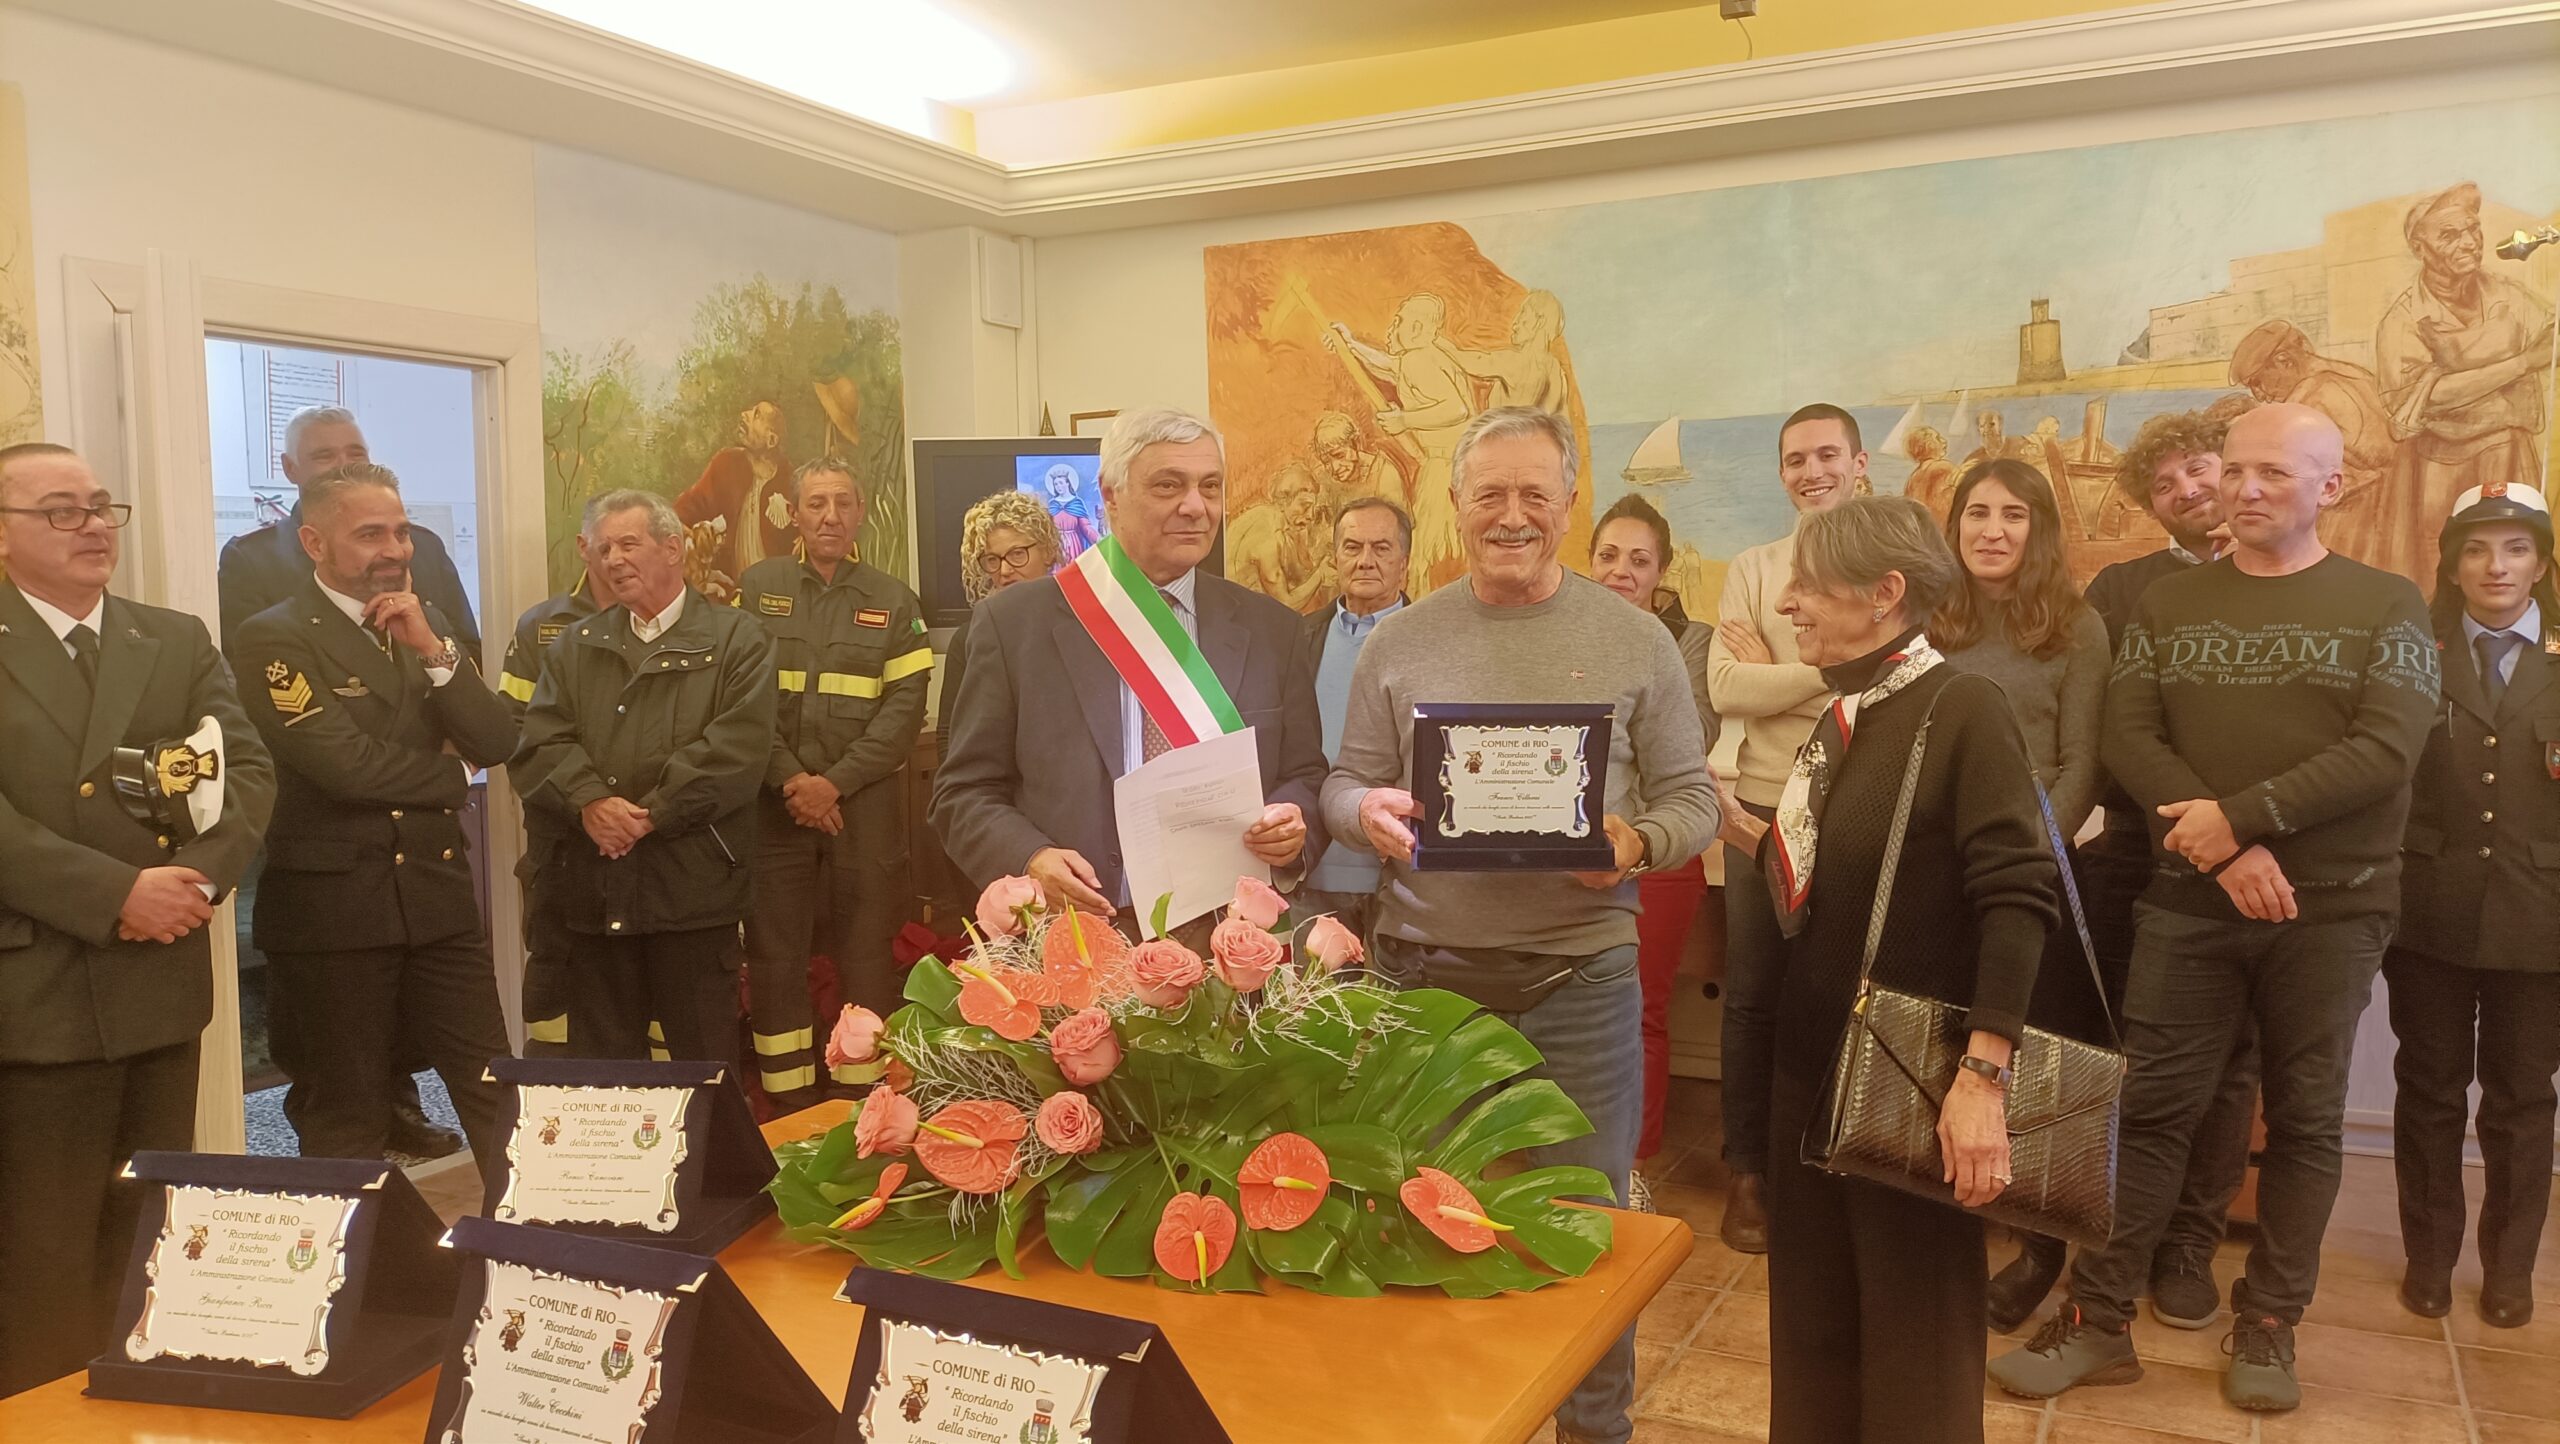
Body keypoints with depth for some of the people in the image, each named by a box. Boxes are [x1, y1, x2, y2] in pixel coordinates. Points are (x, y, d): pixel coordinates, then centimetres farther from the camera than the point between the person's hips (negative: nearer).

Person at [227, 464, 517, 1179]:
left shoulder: (428, 628, 11)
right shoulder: (270, 639, -8)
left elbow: (497, 743, 0)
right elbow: (345, 764, -18)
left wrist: (433, 651, -12)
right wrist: (451, 773, -2)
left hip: (441, 894, 5)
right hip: (334, 905, -5)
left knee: (494, 1090, 6)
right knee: (347, 1111, 10)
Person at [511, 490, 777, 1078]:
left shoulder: (735, 640, 2)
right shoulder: (575, 647, 17)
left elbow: (737, 750, -10)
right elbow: (539, 743, 5)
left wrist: (649, 814, -14)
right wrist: (590, 803, -13)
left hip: (692, 890, -4)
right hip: (595, 891, 4)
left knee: (703, 1059, 3)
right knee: (601, 1060, 11)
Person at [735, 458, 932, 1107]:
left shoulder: (893, 602, 6)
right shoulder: (756, 588, 6)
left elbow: (904, 708, -3)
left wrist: (835, 782, -13)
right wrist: (790, 779, -13)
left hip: (864, 803, 0)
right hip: (775, 803, 0)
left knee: (866, 954, 3)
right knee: (775, 954, 4)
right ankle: (789, 1105, 14)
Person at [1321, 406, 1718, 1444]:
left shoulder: (1634, 641, 1)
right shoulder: (1399, 642, 5)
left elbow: (1692, 798, 2)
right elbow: (1345, 783, 8)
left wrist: (1637, 843, -19)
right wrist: (1367, 812, -14)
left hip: (1580, 976, -1)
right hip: (1421, 971, 2)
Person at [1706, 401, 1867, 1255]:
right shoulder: (1754, 570, 4)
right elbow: (1724, 688, -9)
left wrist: (1777, 675, -14)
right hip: (1767, 812, 2)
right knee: (1752, 999, 9)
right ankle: (1749, 1171, 24)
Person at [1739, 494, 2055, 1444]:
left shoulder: (1963, 712, -13)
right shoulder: (1841, 721, 9)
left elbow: (2018, 899, -21)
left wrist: (1985, 1076, -27)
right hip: (1812, 1065, 7)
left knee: (1916, 1331, 7)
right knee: (1812, 1321, 17)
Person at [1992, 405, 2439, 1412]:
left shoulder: (2386, 605, 2)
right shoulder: (2166, 605, 8)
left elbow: (2386, 752, -11)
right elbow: (2127, 738, -3)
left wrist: (2238, 815, -18)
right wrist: (2230, 848, -15)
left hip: (2331, 910, -1)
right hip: (2189, 903, 1)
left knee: (2305, 1119, 8)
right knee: (2149, 1109, 1)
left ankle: (2267, 1325, 23)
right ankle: (2099, 1321, 10)